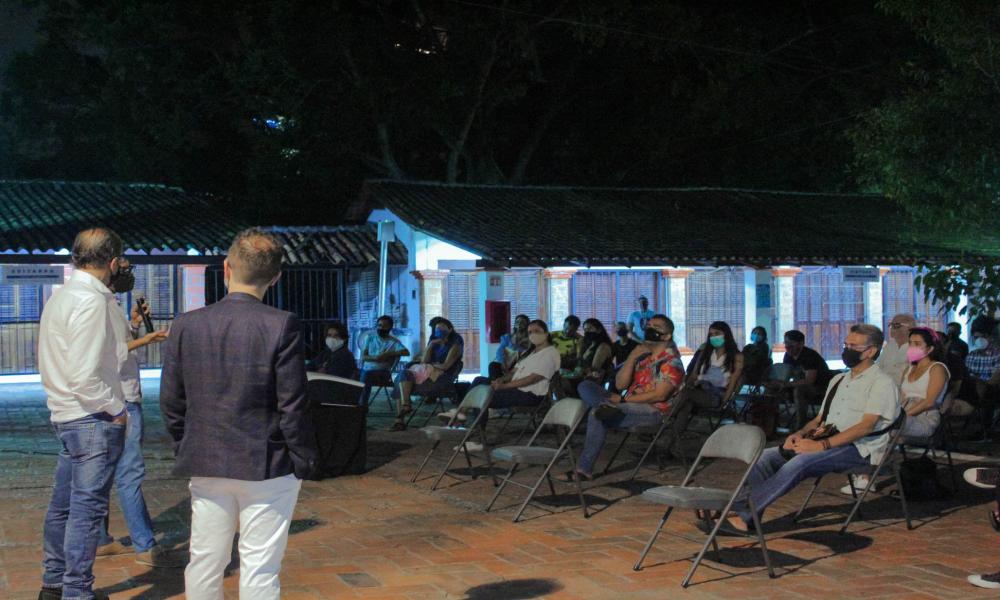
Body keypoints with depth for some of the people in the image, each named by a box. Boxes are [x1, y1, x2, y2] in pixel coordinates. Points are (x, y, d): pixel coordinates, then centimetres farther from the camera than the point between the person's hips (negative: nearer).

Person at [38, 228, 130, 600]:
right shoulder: (92, 301, -18)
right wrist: (116, 409, -11)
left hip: (66, 415, 10)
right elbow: (85, 377, -22)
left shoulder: (62, 296, 12)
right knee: (88, 507, -3)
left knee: (64, 503, 17)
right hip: (93, 418, -10)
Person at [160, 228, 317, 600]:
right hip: (268, 467, -4)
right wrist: (304, 463, -2)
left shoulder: (186, 325, -2)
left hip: (205, 466, 4)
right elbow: (293, 405, -12)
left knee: (204, 563, 14)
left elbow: (171, 402, 4)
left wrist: (186, 450, 16)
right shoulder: (282, 326, -13)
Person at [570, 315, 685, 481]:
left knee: (597, 415, -29)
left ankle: (585, 470, -26)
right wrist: (632, 357, -2)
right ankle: (609, 407, -37)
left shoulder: (671, 360, -5)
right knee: (586, 386, -8)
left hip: (652, 411, -8)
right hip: (629, 405, 8)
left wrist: (623, 400, -16)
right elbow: (620, 384, 10)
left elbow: (659, 395, -17)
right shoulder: (642, 354, 19)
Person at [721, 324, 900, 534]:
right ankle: (752, 514, -26)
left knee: (800, 461, -33)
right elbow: (820, 418, 24)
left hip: (858, 449, -8)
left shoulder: (882, 383, -2)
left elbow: (866, 426, -15)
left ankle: (741, 513, -35)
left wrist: (822, 445, -22)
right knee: (764, 456, -11)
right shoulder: (838, 380, 24)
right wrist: (799, 435, 1)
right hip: (828, 444, 8)